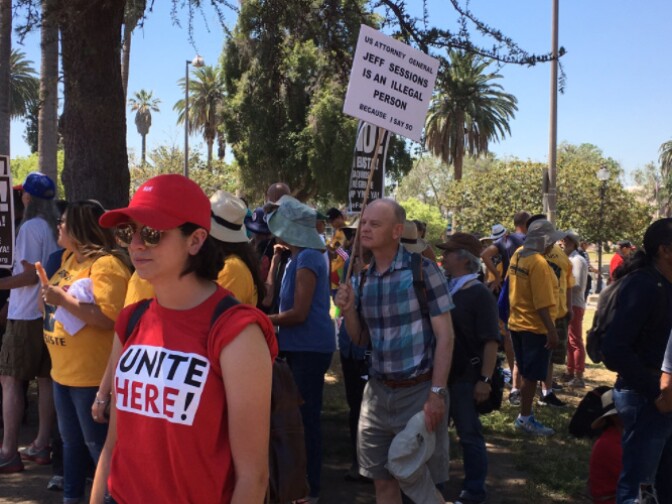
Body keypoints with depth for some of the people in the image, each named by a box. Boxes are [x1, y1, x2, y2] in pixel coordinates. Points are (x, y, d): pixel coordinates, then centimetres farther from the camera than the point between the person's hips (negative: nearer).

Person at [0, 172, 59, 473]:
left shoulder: (30, 227, -12)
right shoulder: (58, 228, 8)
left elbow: (30, 275, -18)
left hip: (26, 315, -8)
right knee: (45, 378, 11)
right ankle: (42, 443, 16)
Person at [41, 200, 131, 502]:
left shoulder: (106, 264, -18)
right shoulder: (70, 258, 11)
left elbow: (109, 318, -27)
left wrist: (63, 299, -26)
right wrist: (51, 296, 5)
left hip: (92, 374, -10)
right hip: (63, 370, 10)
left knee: (97, 443, 1)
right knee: (71, 440, 20)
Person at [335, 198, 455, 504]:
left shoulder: (423, 269, -11)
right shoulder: (362, 279, 7)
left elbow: (445, 335, -11)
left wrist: (437, 392, -16)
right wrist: (348, 311, -6)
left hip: (419, 391, -5)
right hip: (378, 391, 6)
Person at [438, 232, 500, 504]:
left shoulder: (479, 294, -13)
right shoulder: (444, 289, 7)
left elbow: (491, 341, -17)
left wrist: (485, 379, -21)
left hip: (465, 376, -7)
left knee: (469, 434, 3)